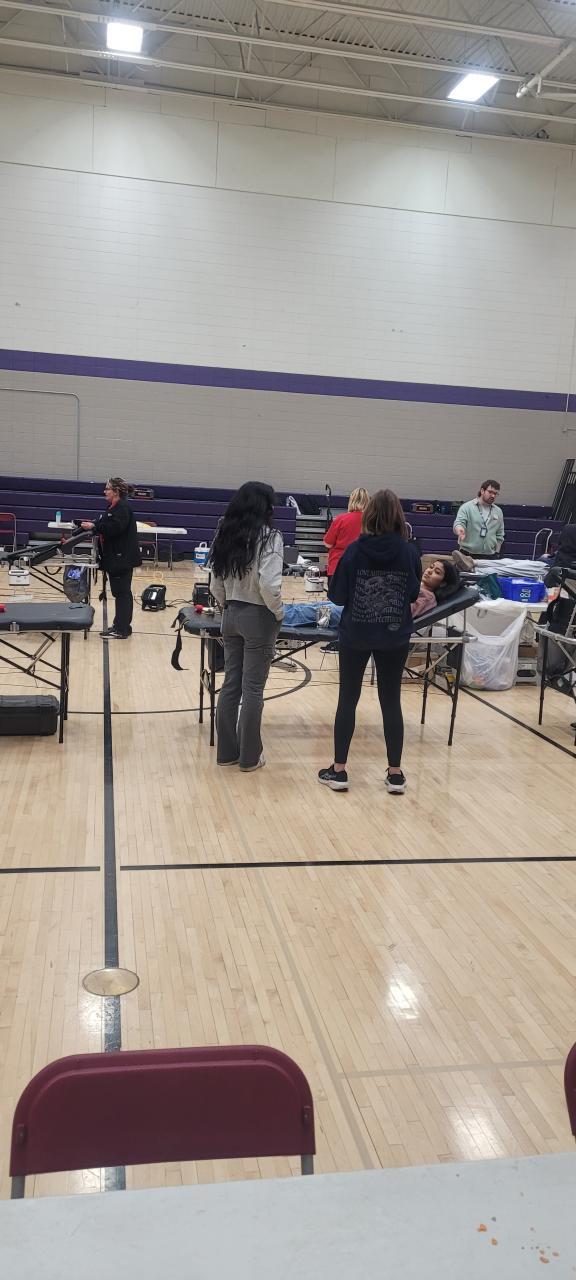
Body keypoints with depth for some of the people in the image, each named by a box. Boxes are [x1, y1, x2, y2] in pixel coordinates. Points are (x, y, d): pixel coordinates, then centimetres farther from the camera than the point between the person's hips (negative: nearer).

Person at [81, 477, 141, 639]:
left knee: (121, 592, -6)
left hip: (122, 558, -10)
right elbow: (106, 525, 20)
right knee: (122, 592, 14)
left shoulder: (123, 508, -15)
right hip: (115, 557, 10)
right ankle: (121, 625, 21)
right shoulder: (113, 507, 16)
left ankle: (121, 629, -2)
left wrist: (94, 526, -22)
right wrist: (92, 523, 6)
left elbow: (115, 527, -26)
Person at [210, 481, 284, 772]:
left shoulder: (225, 534, 5)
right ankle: (249, 756, 12)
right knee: (253, 688, 2)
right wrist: (278, 613, -6)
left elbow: (215, 584, 7)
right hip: (258, 617, -6)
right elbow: (269, 585, -21)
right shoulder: (268, 536, -13)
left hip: (231, 616, 6)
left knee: (231, 684, 12)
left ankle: (226, 751, 20)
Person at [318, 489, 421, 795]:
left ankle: (338, 771, 12)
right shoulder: (410, 552, -7)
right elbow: (414, 595, 6)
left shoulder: (355, 550, -11)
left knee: (348, 699, 9)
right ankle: (395, 773, 15)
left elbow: (337, 595, -5)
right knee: (391, 701, 10)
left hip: (355, 635, -1)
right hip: (395, 637, 1)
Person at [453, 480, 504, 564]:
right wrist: (459, 529, -36)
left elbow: (499, 536, 17)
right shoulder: (467, 507, -1)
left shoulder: (498, 512, 12)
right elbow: (458, 523, -13)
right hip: (467, 555, -3)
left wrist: (496, 552, 11)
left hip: (489, 557, 3)